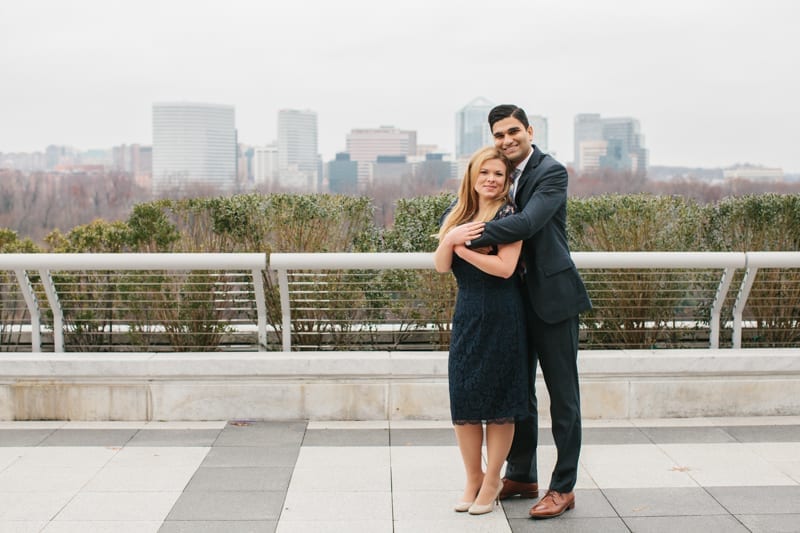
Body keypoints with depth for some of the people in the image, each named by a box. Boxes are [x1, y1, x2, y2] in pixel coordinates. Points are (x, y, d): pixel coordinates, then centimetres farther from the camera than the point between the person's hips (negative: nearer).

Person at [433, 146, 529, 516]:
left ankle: (492, 481, 18)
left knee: (497, 401, 3)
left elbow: (505, 267, -17)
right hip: (466, 314, 5)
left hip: (501, 316, -5)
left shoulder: (508, 213, -8)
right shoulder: (456, 214, 9)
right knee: (462, 397, 6)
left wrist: (462, 247, -11)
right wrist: (450, 239, -14)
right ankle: (473, 478, 23)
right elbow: (441, 266, 4)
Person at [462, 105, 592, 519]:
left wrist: (471, 237, -27)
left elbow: (528, 222, -27)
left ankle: (563, 488, 10)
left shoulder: (551, 172, -13)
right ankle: (521, 476, 29)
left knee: (562, 394, 2)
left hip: (552, 297, -7)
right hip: (516, 299, 7)